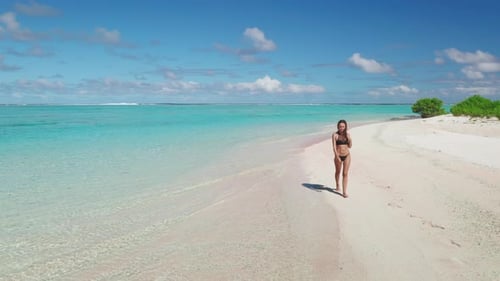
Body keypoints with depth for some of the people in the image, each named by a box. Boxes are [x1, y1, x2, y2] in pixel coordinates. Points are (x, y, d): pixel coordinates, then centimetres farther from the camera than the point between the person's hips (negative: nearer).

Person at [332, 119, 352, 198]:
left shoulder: (347, 134, 1)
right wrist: (337, 156, -24)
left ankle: (344, 192, -1)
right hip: (338, 156, -1)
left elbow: (350, 146, 4)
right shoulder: (335, 135, -8)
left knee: (345, 173, -2)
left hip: (347, 156, 1)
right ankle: (337, 186, 44)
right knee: (338, 172, 18)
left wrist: (349, 139, -13)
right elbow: (334, 146, -14)